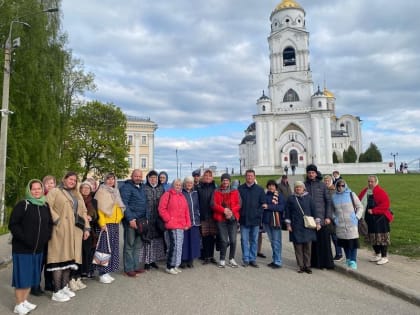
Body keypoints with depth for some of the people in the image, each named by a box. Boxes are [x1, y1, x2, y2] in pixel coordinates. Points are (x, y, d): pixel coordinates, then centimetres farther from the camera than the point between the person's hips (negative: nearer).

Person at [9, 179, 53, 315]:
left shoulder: (45, 206, 7)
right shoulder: (22, 204, -9)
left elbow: (49, 224, 15)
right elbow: (13, 224, -12)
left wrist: (46, 237, 2)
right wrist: (24, 238, -19)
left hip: (38, 248, 5)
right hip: (22, 248, -5)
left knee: (31, 275, 13)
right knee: (22, 276, 1)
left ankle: (25, 301, 28)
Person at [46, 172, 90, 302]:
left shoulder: (78, 195, 21)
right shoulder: (55, 191, 2)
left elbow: (83, 212, 20)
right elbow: (47, 207, -10)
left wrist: (86, 228, 13)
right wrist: (57, 220, -16)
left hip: (75, 231, 6)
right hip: (60, 230, -6)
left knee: (69, 258, 8)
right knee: (60, 259, -6)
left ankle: (64, 287, 19)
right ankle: (57, 292, 0)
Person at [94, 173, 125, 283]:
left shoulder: (115, 191, 16)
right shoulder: (101, 191, -4)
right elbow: (99, 208, -12)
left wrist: (119, 218, 9)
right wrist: (102, 223, -18)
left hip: (115, 224, 7)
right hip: (106, 224, -7)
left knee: (113, 248, 9)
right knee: (105, 248, -6)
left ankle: (107, 272, 17)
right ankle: (102, 273, 0)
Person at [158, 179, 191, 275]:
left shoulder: (182, 196, 18)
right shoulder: (167, 194, -2)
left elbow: (186, 211, 17)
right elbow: (162, 209, -7)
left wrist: (187, 223, 10)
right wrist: (169, 219, -8)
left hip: (181, 226, 7)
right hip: (172, 225, -7)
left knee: (179, 245, 9)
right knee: (174, 245, -10)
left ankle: (175, 265, 19)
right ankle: (170, 267, 3)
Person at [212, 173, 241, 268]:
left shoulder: (235, 191, 10)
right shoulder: (216, 192, 7)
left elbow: (238, 204, 2)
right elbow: (213, 204, -3)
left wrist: (231, 211, -14)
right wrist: (224, 210, -15)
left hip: (232, 218, 1)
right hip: (220, 218, -1)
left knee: (233, 240, 1)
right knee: (223, 240, -3)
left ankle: (232, 259, 19)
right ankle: (222, 260, 12)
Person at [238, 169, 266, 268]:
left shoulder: (259, 189, 3)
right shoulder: (240, 189, 2)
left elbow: (263, 204, 3)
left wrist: (258, 213, -9)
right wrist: (238, 215, -4)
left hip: (255, 219, 1)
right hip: (244, 219, 0)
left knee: (254, 240, 9)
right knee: (244, 240, 4)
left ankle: (253, 259, 19)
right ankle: (246, 259, 14)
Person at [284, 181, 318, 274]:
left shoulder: (308, 197, 5)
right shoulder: (291, 198, 3)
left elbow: (313, 210, 7)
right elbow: (287, 212, 5)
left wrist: (317, 222, 4)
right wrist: (288, 224, 1)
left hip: (308, 226, 1)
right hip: (296, 227, 0)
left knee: (308, 247, 3)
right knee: (298, 247, 2)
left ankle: (307, 266, 13)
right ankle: (301, 266, 11)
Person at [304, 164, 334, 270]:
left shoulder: (322, 185, 4)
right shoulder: (304, 185, 6)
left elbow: (328, 201, 3)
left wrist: (328, 217, -4)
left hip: (321, 218, -1)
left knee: (324, 241, 1)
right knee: (311, 242, 4)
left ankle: (326, 262, 12)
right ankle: (313, 262, 15)